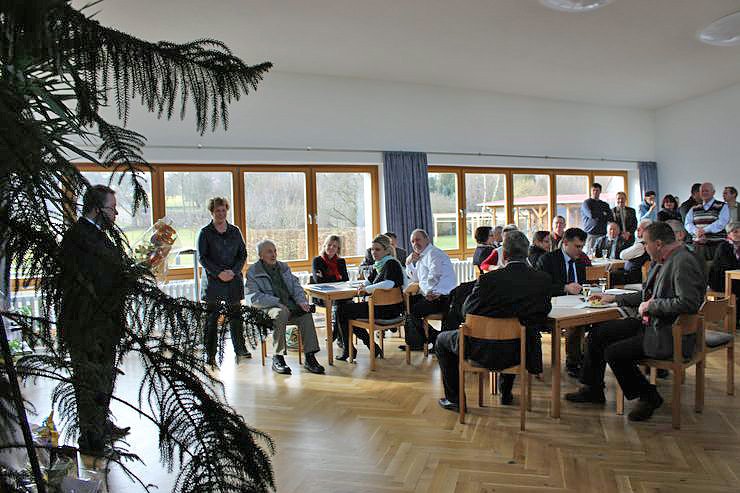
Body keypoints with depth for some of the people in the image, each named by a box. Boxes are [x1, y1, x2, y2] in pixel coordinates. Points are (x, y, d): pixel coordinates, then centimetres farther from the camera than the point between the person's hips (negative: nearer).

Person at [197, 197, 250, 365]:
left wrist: (233, 271, -8)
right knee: (212, 318, -1)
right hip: (213, 281, -3)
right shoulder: (205, 233, 1)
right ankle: (210, 354, 5)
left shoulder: (235, 231, 10)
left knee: (235, 315, 9)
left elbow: (243, 254, 8)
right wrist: (218, 273, -14)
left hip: (234, 280, 3)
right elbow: (202, 258, -4)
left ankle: (240, 348, 23)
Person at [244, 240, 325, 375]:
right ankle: (277, 359, -28)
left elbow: (296, 286, 17)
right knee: (281, 313, -38)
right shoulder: (253, 271, 1)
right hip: (268, 308, -5)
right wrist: (277, 302, -21)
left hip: (289, 305, 5)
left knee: (305, 313, -25)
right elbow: (253, 297, -11)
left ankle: (310, 358, -25)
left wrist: (301, 301, -5)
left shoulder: (284, 267, 19)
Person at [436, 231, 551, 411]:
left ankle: (455, 399, 24)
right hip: (523, 352, 4)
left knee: (442, 340, 21)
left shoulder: (488, 280, -22)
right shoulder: (542, 279, -11)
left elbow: (467, 310, -9)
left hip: (486, 353, -4)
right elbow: (545, 311, 4)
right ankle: (506, 393, 46)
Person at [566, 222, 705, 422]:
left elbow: (687, 303, -30)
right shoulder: (662, 262, 11)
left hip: (670, 334, -10)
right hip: (649, 323, 10)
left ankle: (649, 397, 6)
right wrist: (613, 298, 19)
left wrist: (651, 306, -20)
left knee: (614, 353, -18)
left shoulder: (683, 263, -20)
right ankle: (593, 389, 19)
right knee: (597, 332, 6)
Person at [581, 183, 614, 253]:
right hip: (590, 234, -4)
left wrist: (598, 216, -5)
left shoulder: (605, 205, 19)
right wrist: (603, 214, 4)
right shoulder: (586, 203, 4)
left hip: (603, 235, 4)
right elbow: (591, 215, -13)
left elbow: (611, 219, 9)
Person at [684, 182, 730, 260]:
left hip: (717, 245, -3)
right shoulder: (694, 209, 17)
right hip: (699, 245, 3)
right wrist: (696, 231, -14)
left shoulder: (722, 207, 6)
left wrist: (705, 230, -19)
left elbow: (721, 223, -9)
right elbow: (687, 223, 6)